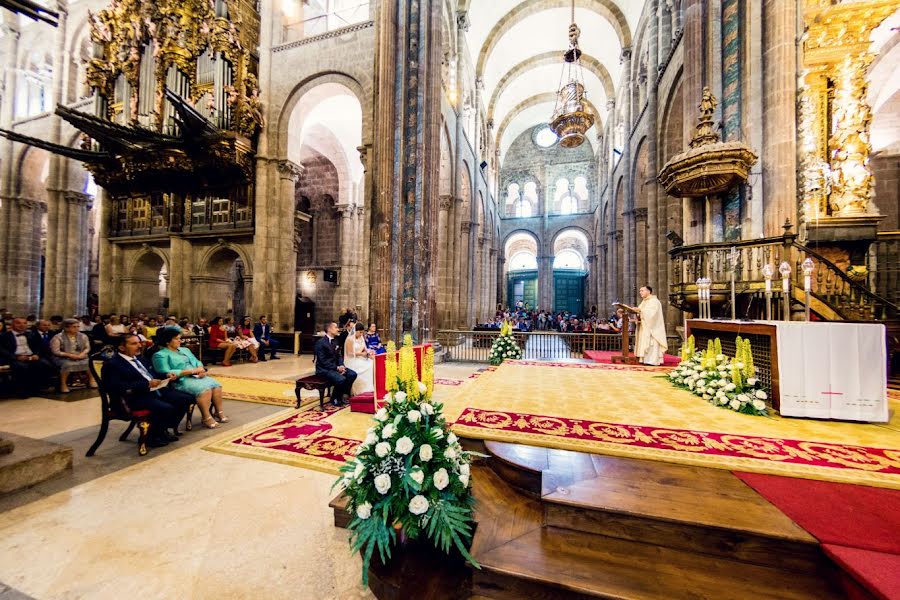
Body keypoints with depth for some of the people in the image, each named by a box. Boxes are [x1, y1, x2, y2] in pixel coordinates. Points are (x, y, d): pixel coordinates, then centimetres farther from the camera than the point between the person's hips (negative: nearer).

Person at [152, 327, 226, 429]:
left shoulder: (185, 350, 21)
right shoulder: (160, 355, -1)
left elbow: (197, 362, 20)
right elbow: (166, 374, -13)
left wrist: (201, 369, -4)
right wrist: (191, 371, -16)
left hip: (196, 377, 7)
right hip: (180, 381, -6)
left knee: (216, 385, -21)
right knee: (204, 388, -32)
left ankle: (219, 412, -11)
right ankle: (206, 418, -22)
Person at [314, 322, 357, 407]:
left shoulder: (335, 342, 12)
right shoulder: (320, 342, -14)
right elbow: (322, 361, -19)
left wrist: (341, 366, -7)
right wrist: (337, 368, -21)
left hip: (335, 366, 8)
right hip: (324, 369, -8)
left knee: (352, 374, -11)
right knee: (341, 379, -30)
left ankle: (342, 395, 5)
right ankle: (335, 399, -4)